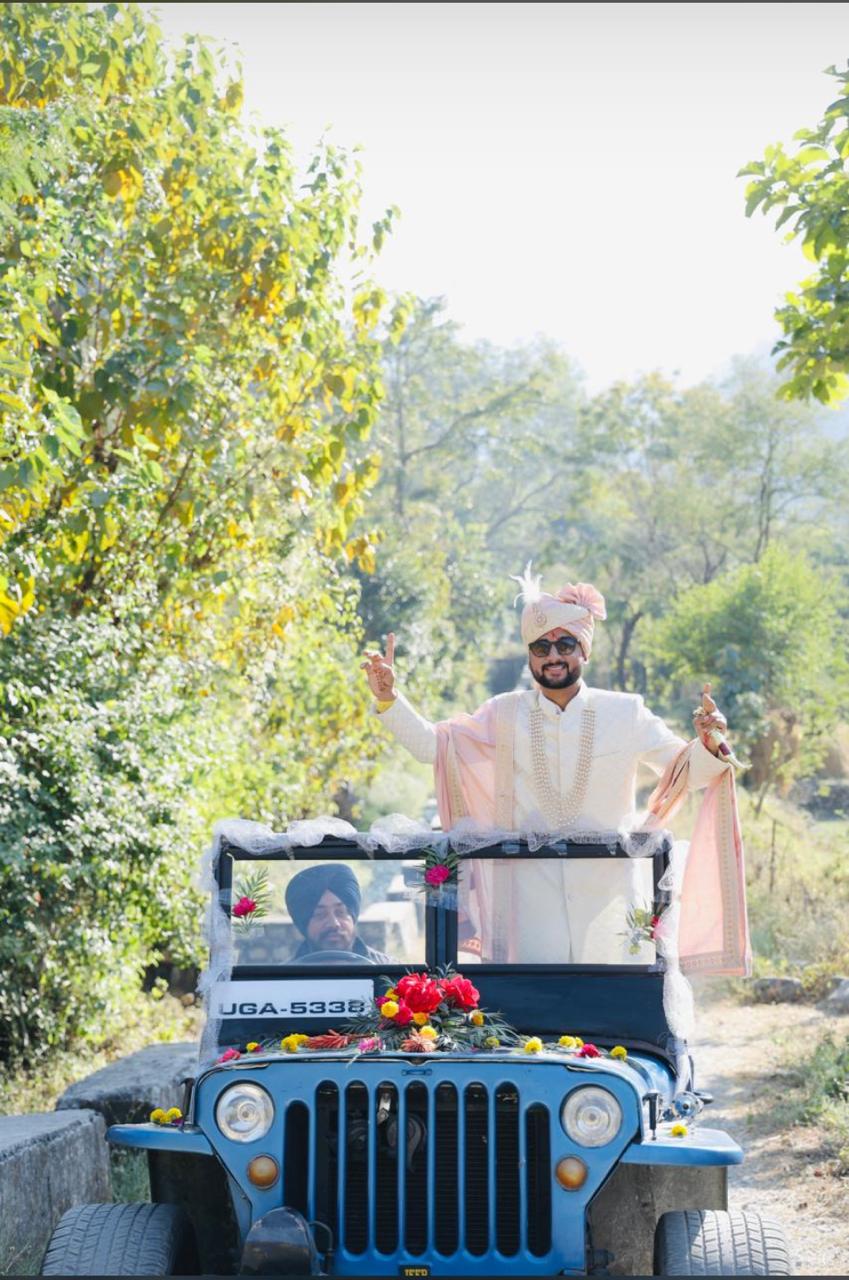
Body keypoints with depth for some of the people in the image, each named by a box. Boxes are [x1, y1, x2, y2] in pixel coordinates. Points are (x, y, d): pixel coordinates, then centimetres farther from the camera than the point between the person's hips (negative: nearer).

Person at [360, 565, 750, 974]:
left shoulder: (625, 714, 3)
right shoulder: (506, 715, 5)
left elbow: (684, 770, 4)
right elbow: (430, 743, 6)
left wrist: (708, 746, -18)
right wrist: (388, 698, -6)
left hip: (608, 892, 0)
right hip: (531, 891, 0)